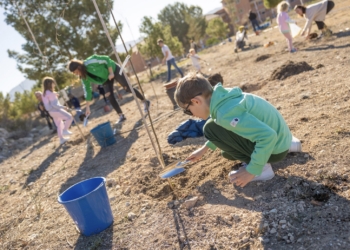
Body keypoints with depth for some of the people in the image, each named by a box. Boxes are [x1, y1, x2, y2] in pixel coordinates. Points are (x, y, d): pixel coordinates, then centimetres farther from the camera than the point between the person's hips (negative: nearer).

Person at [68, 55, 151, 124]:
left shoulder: (90, 62, -33)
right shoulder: (83, 77, -11)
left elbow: (106, 59, -25)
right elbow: (87, 90, -4)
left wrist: (111, 72, -29)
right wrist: (87, 107, -5)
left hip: (113, 70, -6)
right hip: (106, 78, 6)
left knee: (127, 88, -3)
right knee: (110, 97, -4)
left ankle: (145, 102, 14)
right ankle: (121, 116, 7)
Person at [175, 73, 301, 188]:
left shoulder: (226, 112, -30)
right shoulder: (223, 98, -1)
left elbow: (268, 135, -34)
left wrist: (252, 171, -23)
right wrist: (205, 148, 23)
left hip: (276, 148, -9)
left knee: (211, 129, -16)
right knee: (227, 153, 28)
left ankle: (263, 167, -6)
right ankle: (287, 145, 22)